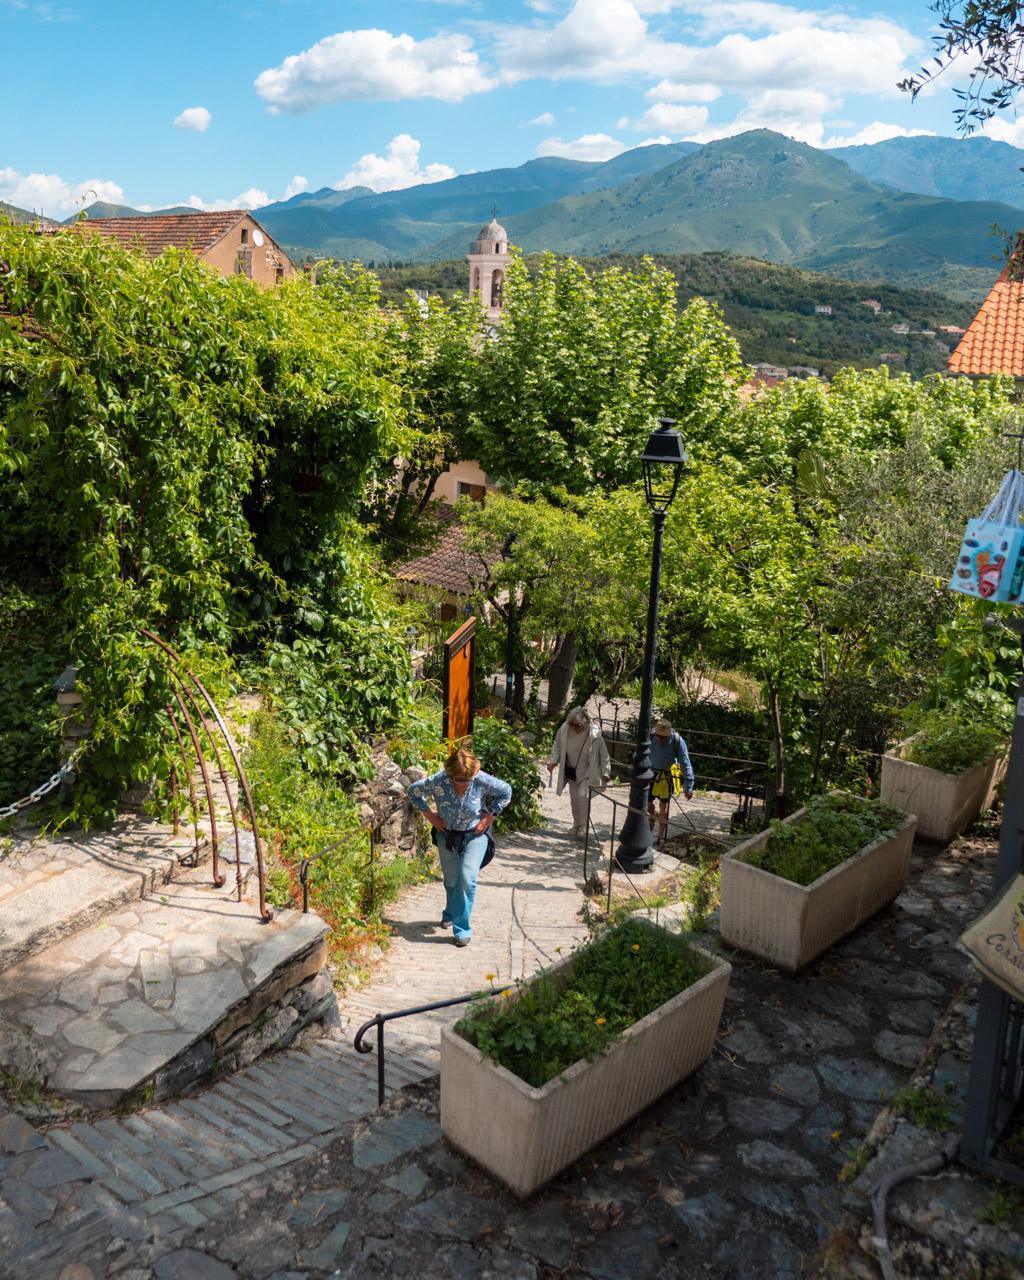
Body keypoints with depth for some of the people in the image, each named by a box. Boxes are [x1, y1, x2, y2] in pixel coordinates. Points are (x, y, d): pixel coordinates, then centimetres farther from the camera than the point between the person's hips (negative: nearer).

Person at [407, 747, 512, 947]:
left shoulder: (482, 781, -24)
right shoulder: (438, 781, -23)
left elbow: (505, 792, -6)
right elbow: (413, 791, -5)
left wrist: (490, 816, -9)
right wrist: (429, 814, -8)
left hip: (475, 835, -2)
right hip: (447, 835, 2)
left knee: (467, 878, -16)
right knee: (451, 880, 16)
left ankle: (462, 929, -6)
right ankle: (450, 914, 46)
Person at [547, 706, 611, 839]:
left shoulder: (594, 734, -26)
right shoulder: (564, 729, -19)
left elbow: (603, 754, -13)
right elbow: (557, 746, -1)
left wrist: (605, 772, -13)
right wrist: (553, 761, -12)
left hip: (587, 771, -4)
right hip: (571, 770, 4)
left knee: (583, 796, -16)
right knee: (574, 798, 14)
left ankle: (583, 826, 2)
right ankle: (576, 824, 34)